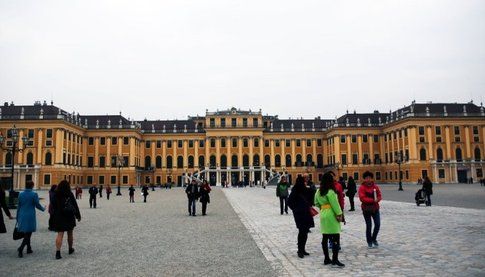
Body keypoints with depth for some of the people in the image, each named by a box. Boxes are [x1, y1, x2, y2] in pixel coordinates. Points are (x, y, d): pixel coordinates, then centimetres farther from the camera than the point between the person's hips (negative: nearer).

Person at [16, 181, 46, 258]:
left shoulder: (21, 194, 4)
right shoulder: (34, 194, -11)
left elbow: (18, 206, 9)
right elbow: (37, 205, -7)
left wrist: (18, 218, 16)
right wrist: (43, 208, 14)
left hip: (22, 216, 5)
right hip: (30, 216, -5)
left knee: (27, 233, 18)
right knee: (28, 233, -1)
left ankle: (29, 248, 26)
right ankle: (21, 248, -16)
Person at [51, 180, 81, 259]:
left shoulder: (56, 195, -2)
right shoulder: (70, 194, -8)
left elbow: (53, 206, 3)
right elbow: (75, 205, -6)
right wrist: (78, 215, 3)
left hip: (59, 217, 1)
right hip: (69, 217, -1)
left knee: (60, 234, -1)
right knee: (70, 234, 15)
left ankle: (58, 252, -14)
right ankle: (70, 249, 30)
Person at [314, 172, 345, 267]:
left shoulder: (318, 191, 9)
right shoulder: (330, 191, -16)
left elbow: (316, 203, 15)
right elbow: (335, 204, -18)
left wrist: (323, 207, 10)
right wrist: (339, 214, -12)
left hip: (323, 214, 8)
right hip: (331, 215, -8)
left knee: (325, 237, 11)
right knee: (335, 237, -4)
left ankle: (326, 259, 18)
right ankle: (335, 259, -5)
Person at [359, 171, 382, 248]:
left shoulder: (375, 186, 5)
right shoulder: (362, 187, -8)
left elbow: (379, 196, 3)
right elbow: (362, 198, -17)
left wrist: (377, 199, -20)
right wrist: (372, 200, -24)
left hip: (375, 208, 4)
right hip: (366, 209, -4)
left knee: (377, 224, 1)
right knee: (369, 225, 2)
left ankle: (374, 239, 24)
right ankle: (369, 242, 17)